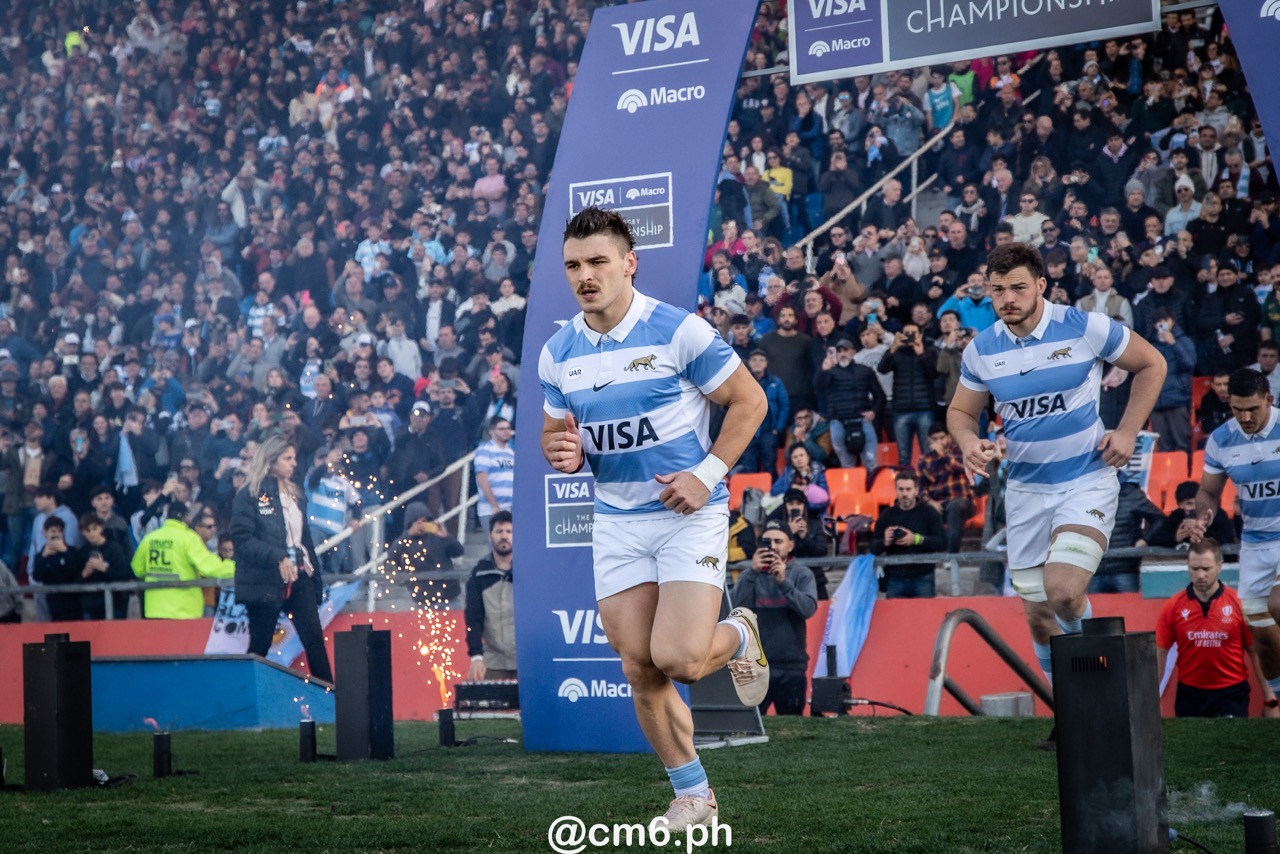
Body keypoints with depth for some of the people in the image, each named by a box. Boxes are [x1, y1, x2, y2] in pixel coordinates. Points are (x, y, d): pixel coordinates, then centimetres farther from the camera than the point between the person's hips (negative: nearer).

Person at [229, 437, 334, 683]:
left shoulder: (296, 495, 15)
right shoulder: (249, 496, -5)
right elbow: (242, 539, -14)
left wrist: (315, 575, 15)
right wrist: (277, 558, -25)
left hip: (299, 578, 5)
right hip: (265, 582, -5)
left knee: (315, 639, -3)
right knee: (260, 644, 1)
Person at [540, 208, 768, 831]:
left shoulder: (680, 331, -12)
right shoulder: (557, 354, 3)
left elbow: (749, 400, -5)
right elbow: (555, 435, 16)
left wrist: (708, 474, -15)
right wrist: (564, 453, -9)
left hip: (689, 513, -4)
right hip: (616, 521, 5)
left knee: (677, 658, -18)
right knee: (639, 670, 2)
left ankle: (738, 635, 17)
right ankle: (692, 793, 19)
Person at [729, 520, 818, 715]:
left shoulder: (802, 575, 7)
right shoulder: (750, 575, 8)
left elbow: (809, 609, -10)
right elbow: (736, 607, -9)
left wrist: (783, 582, -21)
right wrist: (752, 573, -17)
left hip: (792, 667, 0)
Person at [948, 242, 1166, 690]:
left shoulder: (1085, 328, -11)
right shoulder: (981, 350, 0)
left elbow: (1151, 365, 3)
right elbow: (961, 410, 14)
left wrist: (1127, 431, -6)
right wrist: (969, 441, -10)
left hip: (1088, 482, -4)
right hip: (1025, 489, 4)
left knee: (1062, 592, -24)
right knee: (1037, 614, 7)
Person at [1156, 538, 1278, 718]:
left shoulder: (1239, 603, -5)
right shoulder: (1173, 607, -2)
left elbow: (1255, 652, 0)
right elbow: (1160, 653, 3)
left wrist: (1269, 699, -1)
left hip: (1231, 694, -2)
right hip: (1189, 694, 2)